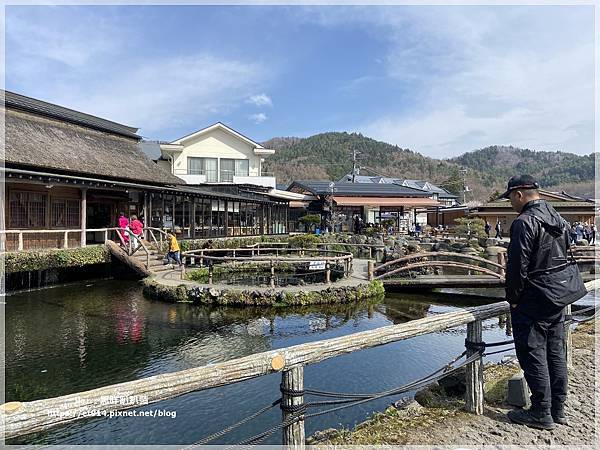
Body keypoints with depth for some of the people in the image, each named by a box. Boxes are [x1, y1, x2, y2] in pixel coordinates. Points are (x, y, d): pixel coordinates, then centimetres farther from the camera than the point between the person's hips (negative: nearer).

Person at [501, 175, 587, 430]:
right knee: (555, 352, 15)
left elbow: (518, 265, -20)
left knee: (533, 354, 0)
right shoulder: (557, 219, 11)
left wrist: (512, 297, -9)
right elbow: (562, 254, 15)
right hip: (559, 296, 9)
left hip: (533, 298, -9)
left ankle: (541, 414, 9)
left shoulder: (524, 222, -18)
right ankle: (558, 409, 26)